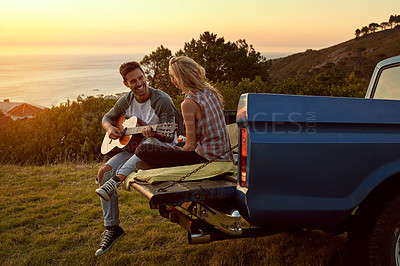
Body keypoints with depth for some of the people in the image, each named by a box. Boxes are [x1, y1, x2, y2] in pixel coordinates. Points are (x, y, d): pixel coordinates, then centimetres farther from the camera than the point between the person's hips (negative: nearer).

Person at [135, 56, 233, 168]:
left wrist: (179, 150, 6)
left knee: (142, 150, -11)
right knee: (180, 144, 39)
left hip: (206, 158, -8)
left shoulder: (189, 103, -18)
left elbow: (191, 146, -15)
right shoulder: (212, 92, 6)